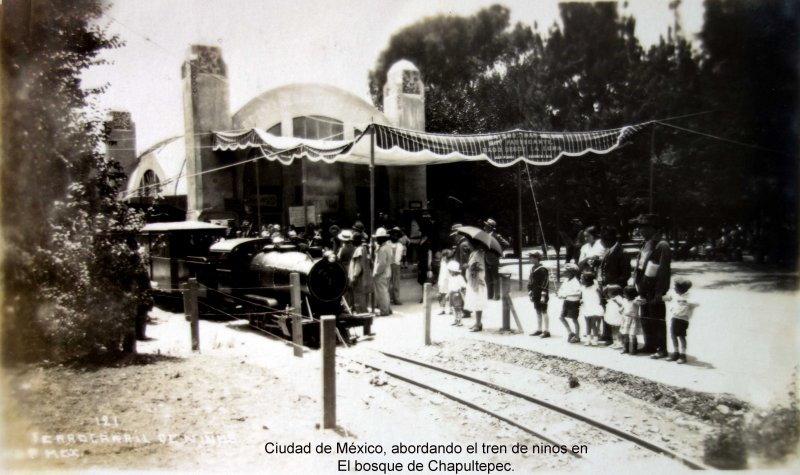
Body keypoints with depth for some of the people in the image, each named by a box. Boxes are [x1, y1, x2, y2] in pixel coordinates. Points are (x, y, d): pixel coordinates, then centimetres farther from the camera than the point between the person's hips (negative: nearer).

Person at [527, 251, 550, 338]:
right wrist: (530, 293, 15)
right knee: (538, 312, 14)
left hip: (541, 295, -8)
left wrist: (543, 296, -20)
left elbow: (545, 283, -18)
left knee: (544, 312, -3)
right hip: (535, 295, 8)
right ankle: (539, 330, 22)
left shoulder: (543, 270, -15)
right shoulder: (532, 269, 11)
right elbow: (530, 282, 18)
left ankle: (546, 331, 2)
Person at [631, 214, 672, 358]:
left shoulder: (661, 245, -14)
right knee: (645, 319, 15)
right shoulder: (645, 245, 13)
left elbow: (663, 270, -17)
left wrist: (659, 292, -19)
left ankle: (662, 349, 9)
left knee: (657, 320, 0)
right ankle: (650, 345, 27)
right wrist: (638, 285, 13)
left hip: (654, 291, -8)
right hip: (644, 290, 8)